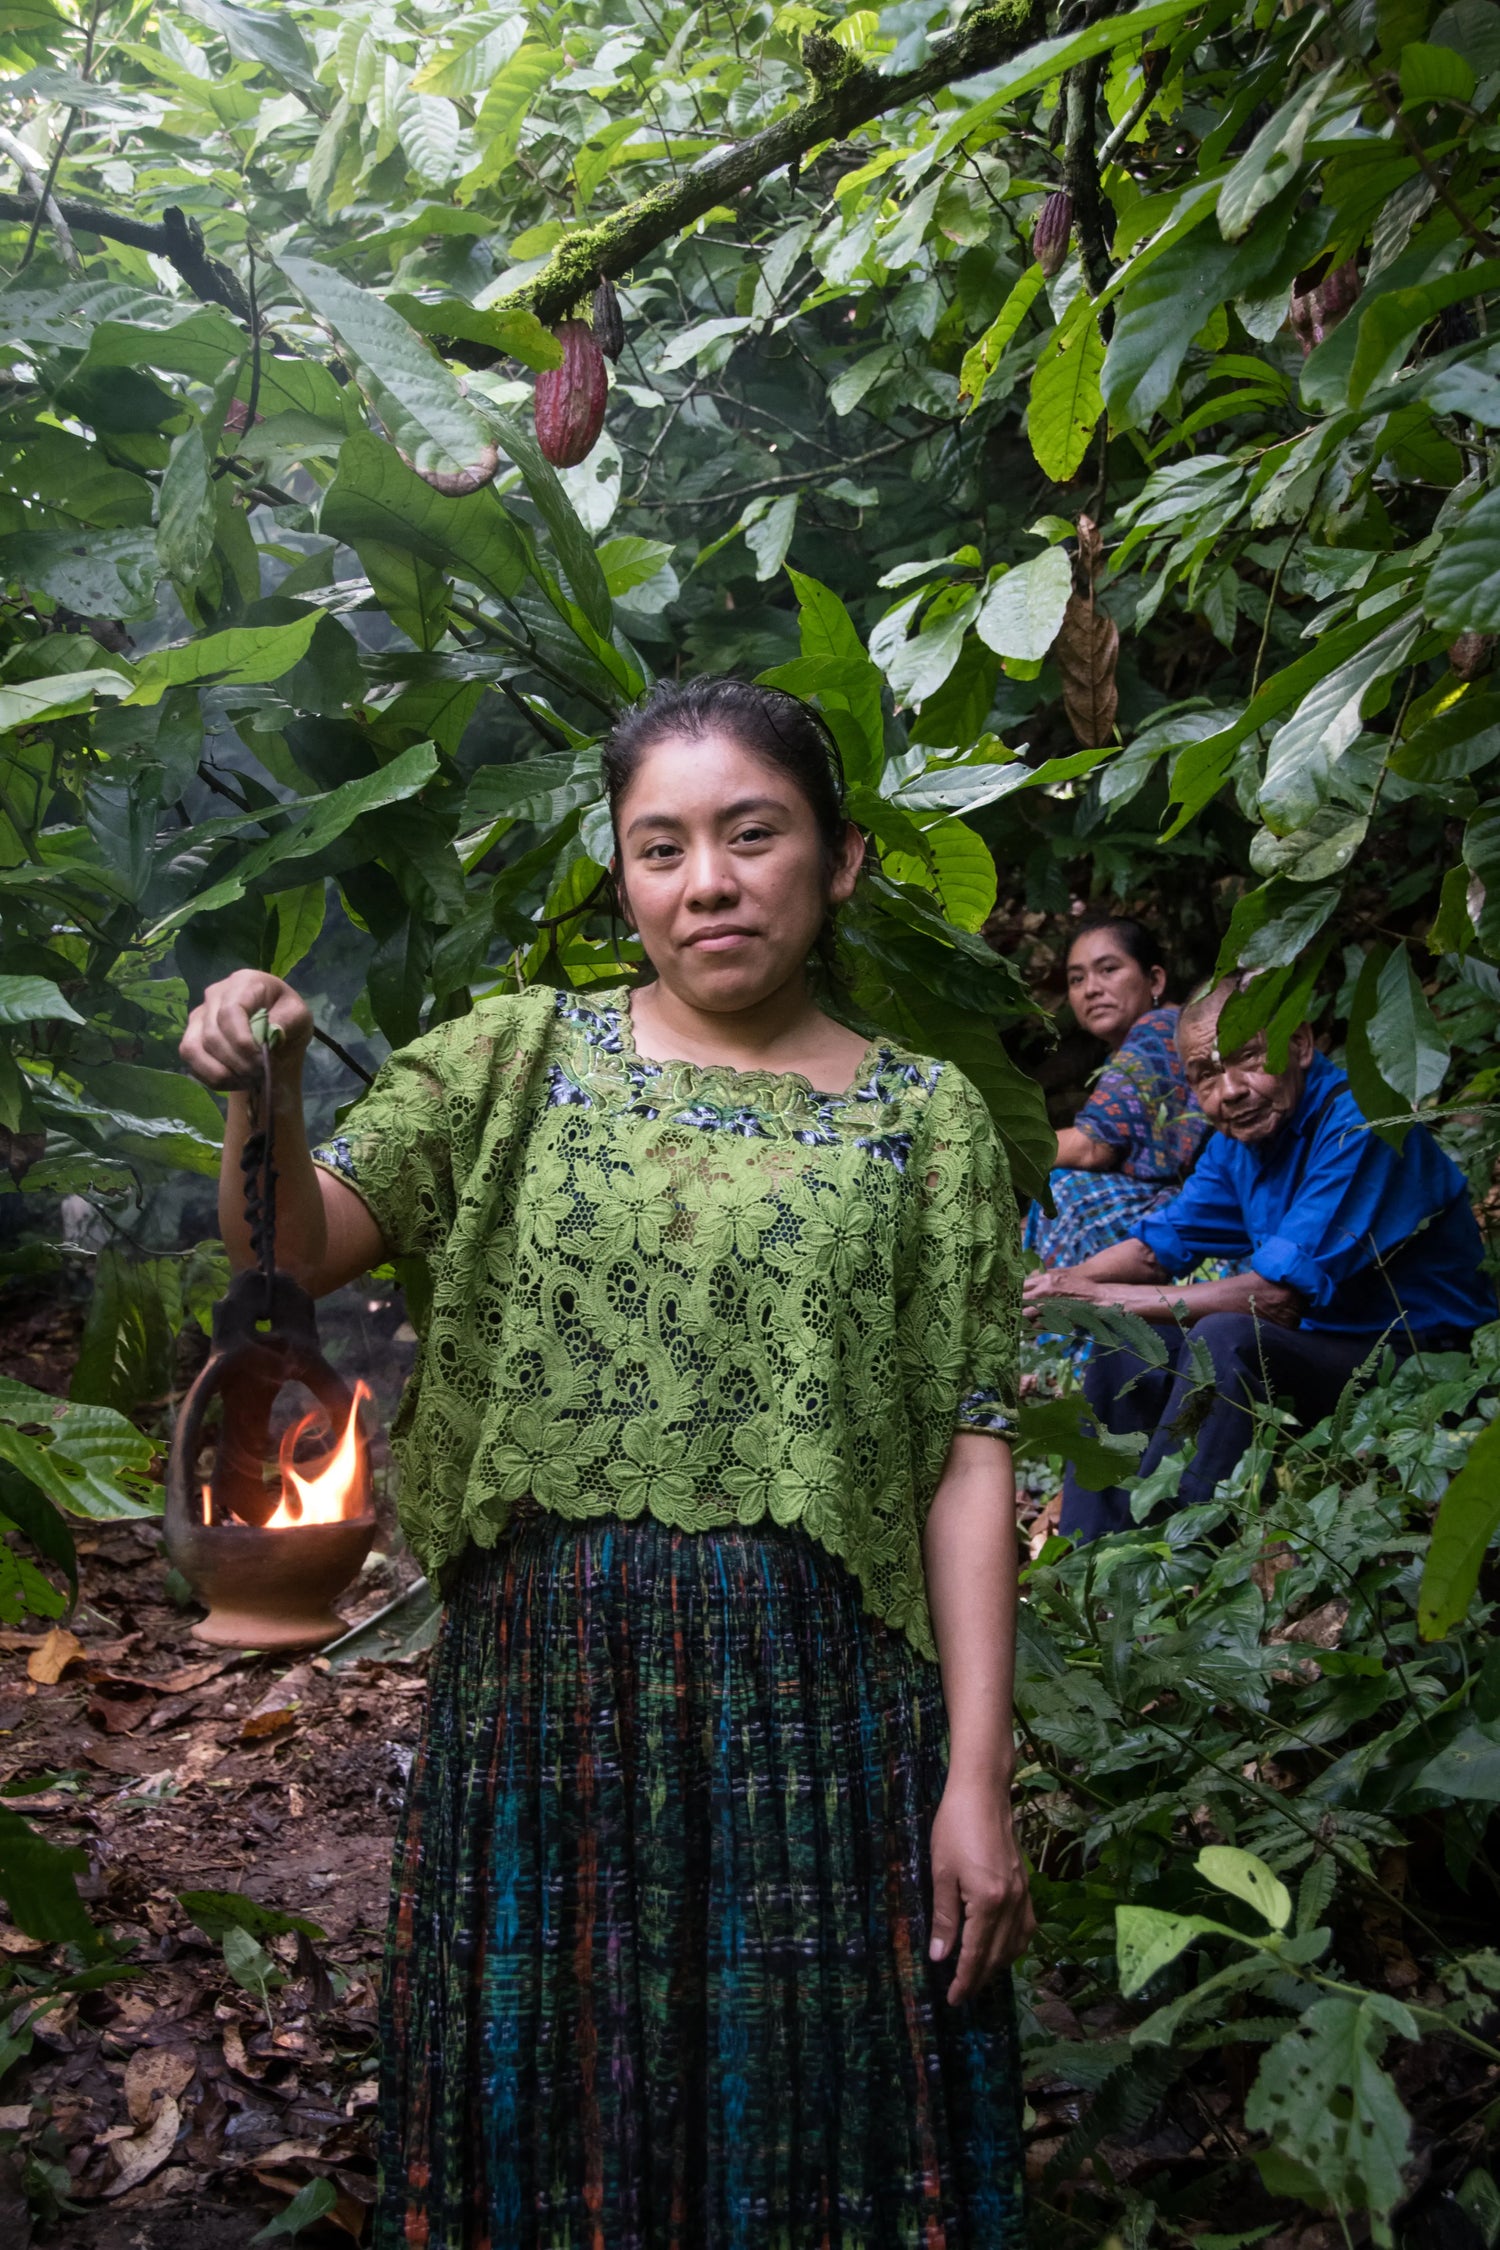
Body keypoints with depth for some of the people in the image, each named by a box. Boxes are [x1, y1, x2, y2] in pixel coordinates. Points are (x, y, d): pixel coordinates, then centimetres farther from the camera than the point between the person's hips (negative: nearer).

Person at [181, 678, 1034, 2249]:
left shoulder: (922, 1116, 3)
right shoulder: (523, 1055, 6)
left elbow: (967, 1454, -1)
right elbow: (296, 1253, 1)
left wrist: (976, 1778, -6)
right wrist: (263, 1094, -19)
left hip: (816, 1699, -1)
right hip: (542, 1669, 1)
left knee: (802, 2102, 9)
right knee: (553, 2107, 12)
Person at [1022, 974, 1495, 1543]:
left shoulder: (1360, 1125, -23)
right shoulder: (1240, 1139, 4)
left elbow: (1278, 1296, -29)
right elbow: (1157, 1247, 14)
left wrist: (1108, 1297, -24)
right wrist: (1055, 1285, -5)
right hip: (1322, 1343, 9)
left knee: (1223, 1339, -31)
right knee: (1125, 1351, 3)